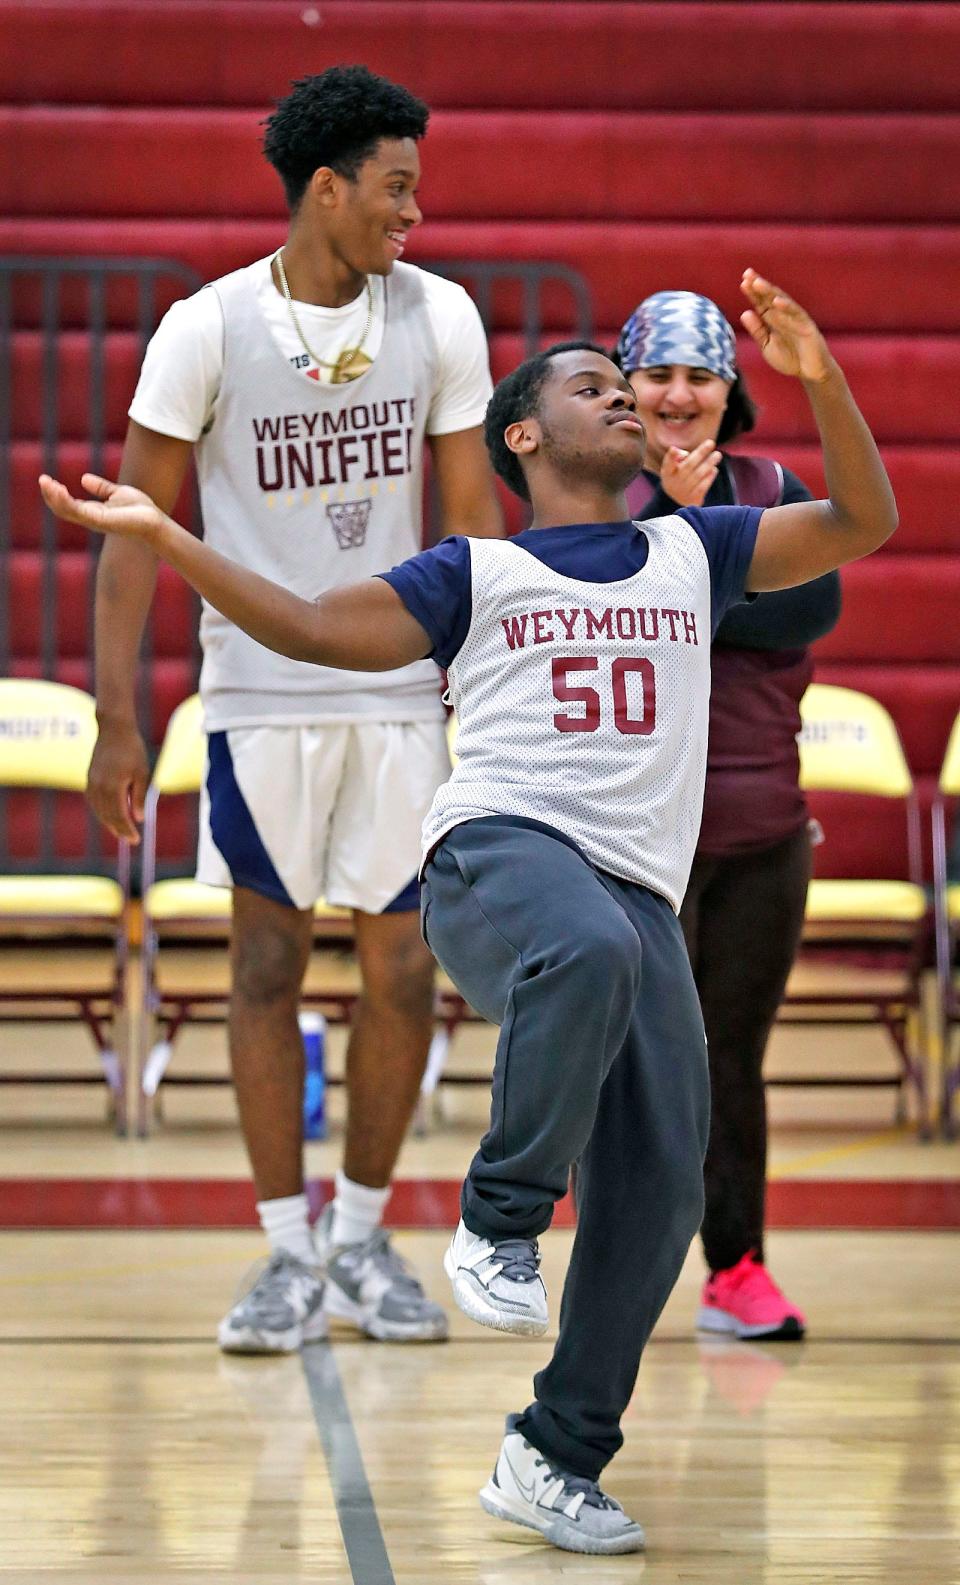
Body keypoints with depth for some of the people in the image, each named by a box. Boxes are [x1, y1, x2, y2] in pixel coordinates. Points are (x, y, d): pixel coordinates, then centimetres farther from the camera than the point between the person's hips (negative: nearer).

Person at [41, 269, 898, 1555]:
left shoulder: (695, 552, 24)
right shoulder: (476, 572, 16)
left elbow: (863, 522, 19)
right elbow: (317, 629, 9)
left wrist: (820, 377, 4)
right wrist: (164, 537, 1)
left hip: (639, 893, 4)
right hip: (498, 850, -4)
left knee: (659, 1191, -6)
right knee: (590, 951, -41)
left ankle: (556, 1459, 6)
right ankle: (501, 1220, -25)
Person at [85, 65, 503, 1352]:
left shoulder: (440, 319, -2)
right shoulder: (207, 330, -9)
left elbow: (473, 517, 5)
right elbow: (139, 528, -4)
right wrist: (118, 719, -8)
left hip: (404, 692, 2)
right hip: (261, 694, -2)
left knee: (405, 970, 4)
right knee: (269, 964, 3)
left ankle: (363, 1232, 20)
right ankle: (289, 1251, 13)